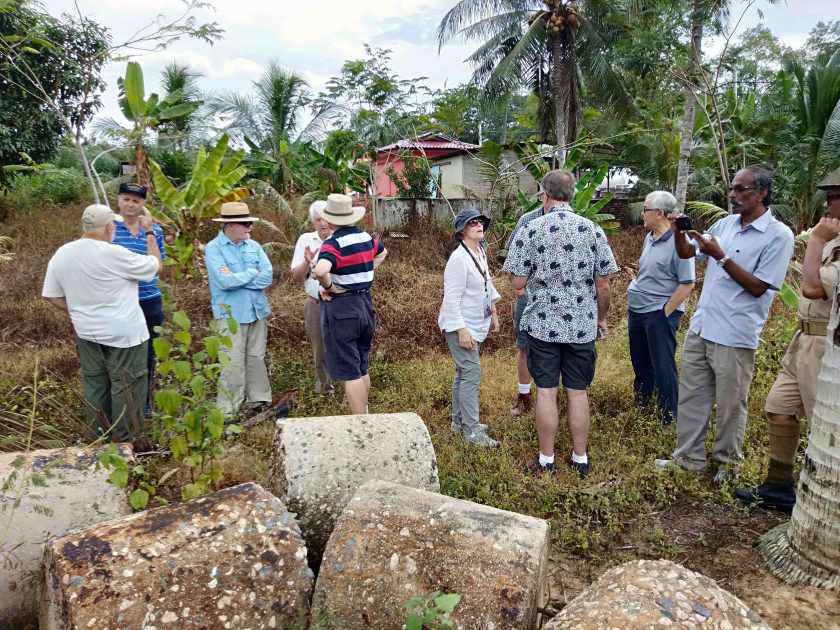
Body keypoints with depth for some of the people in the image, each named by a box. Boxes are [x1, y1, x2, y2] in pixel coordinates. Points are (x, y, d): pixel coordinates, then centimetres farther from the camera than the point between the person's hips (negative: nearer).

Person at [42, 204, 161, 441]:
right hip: (124, 333, -6)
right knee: (126, 387, 6)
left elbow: (52, 296, 5)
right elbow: (155, 265, -8)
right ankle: (125, 440, 15)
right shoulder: (114, 254, -20)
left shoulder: (61, 254, 0)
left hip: (86, 333, 7)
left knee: (95, 384, 18)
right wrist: (149, 232, 2)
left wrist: (80, 312, 15)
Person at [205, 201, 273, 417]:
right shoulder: (214, 248, -7)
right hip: (231, 314, -5)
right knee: (233, 364, -3)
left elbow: (267, 277, -3)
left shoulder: (254, 246, 7)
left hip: (257, 311, 5)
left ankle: (259, 400, 25)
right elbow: (224, 281, -20)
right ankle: (227, 411, 6)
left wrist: (236, 278, -12)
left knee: (257, 358, 13)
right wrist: (252, 273, -7)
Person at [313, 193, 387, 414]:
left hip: (341, 308, -7)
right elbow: (382, 252, 28)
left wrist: (328, 286, -17)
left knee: (349, 373, 0)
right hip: (365, 304, 7)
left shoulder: (333, 244, -16)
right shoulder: (366, 238, 6)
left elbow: (320, 270, -36)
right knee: (362, 368, 19)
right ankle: (364, 415, 33)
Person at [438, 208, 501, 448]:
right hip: (461, 325, -9)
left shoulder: (480, 252, 7)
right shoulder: (459, 259, -21)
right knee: (472, 374, -7)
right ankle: (472, 430, 2)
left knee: (464, 373, 17)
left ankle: (459, 421, 29)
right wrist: (461, 330, -23)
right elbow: (452, 298, -21)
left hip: (476, 324, 9)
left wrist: (493, 312, 21)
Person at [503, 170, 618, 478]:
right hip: (582, 326, 2)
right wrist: (602, 318, 14)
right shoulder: (593, 230, -2)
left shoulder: (531, 230, -8)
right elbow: (603, 284, -1)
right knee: (578, 392, 11)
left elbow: (518, 282, -8)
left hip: (542, 324, -2)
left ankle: (546, 460, 18)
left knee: (546, 392, 7)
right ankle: (580, 459, 23)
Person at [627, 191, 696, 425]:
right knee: (640, 362, 21)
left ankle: (670, 417, 14)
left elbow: (687, 284, -17)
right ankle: (640, 403, 39)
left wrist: (665, 313, -16)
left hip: (660, 312, -8)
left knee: (663, 368, 0)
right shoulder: (649, 237, 8)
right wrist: (635, 287, 14)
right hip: (636, 309, 8)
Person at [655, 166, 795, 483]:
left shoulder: (779, 235, -10)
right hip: (700, 327, 6)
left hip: (735, 336, -6)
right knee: (691, 397, 13)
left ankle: (727, 461, 27)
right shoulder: (725, 223, 8)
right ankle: (689, 457, 26)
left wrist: (721, 256, -19)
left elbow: (758, 287, -14)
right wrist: (678, 233, -5)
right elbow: (686, 253, 15)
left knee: (730, 404, 8)